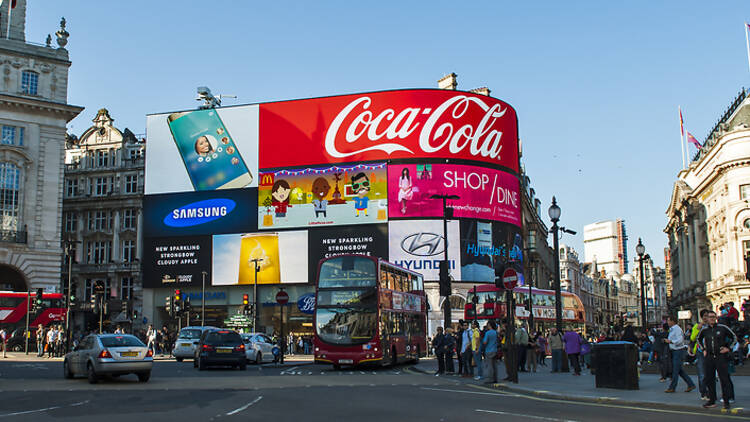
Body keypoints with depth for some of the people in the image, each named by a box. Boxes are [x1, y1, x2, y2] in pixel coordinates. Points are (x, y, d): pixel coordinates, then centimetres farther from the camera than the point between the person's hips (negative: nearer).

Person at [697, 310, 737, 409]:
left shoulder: (722, 328, -2)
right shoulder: (704, 330, 8)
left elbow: (734, 337, 6)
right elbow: (699, 339, 27)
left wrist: (728, 348, -1)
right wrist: (704, 349, 18)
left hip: (721, 357, -4)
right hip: (709, 358, 4)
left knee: (724, 379, -4)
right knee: (709, 380, 7)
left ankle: (726, 401, 3)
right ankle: (712, 401, 16)